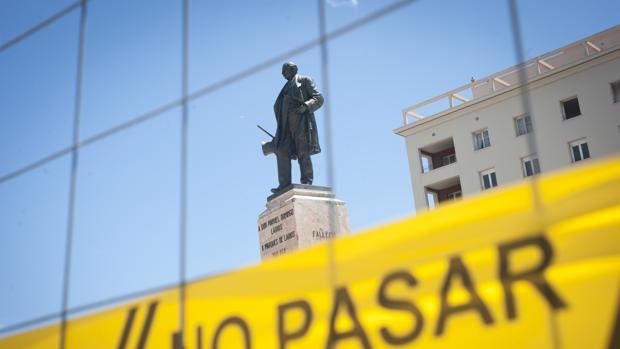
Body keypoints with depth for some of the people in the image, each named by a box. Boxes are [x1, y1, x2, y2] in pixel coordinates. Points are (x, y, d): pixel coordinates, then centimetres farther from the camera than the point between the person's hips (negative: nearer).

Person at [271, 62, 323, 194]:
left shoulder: (305, 81, 11)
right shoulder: (287, 88, 30)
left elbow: (319, 98, 0)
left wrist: (305, 106, -18)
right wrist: (280, 131, 17)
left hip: (302, 119, -6)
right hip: (287, 123, 6)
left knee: (302, 151, -15)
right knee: (282, 151, -10)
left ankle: (307, 182, -16)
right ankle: (284, 185, -16)